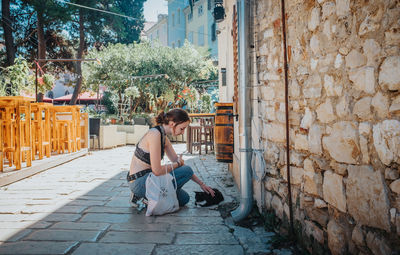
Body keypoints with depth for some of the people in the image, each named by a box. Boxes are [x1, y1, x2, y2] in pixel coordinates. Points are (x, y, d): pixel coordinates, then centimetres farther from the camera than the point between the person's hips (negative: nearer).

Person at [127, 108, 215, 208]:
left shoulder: (164, 137, 9)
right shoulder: (155, 134, -22)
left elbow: (177, 161, 14)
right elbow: (157, 170, -25)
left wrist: (201, 183, 10)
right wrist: (178, 164, -7)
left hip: (145, 179, 9)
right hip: (140, 182, -9)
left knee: (184, 198, 14)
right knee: (187, 170, -12)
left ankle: (147, 196, 11)